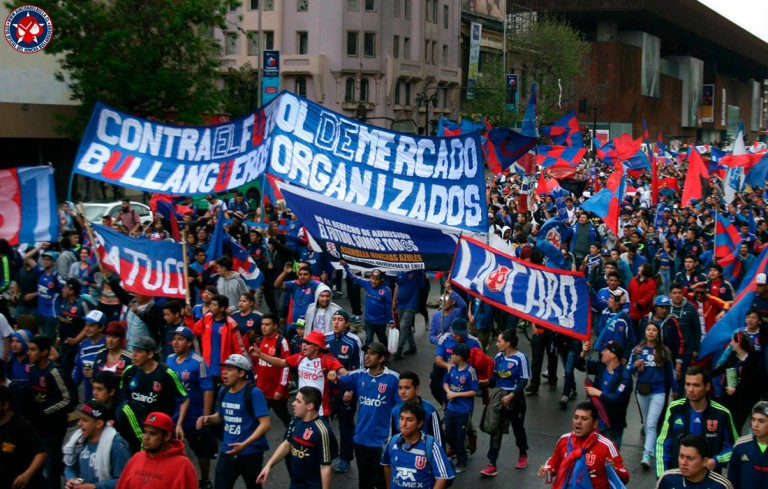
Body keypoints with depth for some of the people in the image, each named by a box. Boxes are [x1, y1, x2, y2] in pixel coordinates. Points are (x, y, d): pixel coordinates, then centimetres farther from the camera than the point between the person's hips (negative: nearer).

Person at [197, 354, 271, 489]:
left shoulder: (253, 393, -17)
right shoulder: (224, 391, 4)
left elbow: (265, 424, -23)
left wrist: (244, 444, -32)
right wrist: (208, 419, -3)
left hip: (250, 452, -5)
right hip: (227, 451, 5)